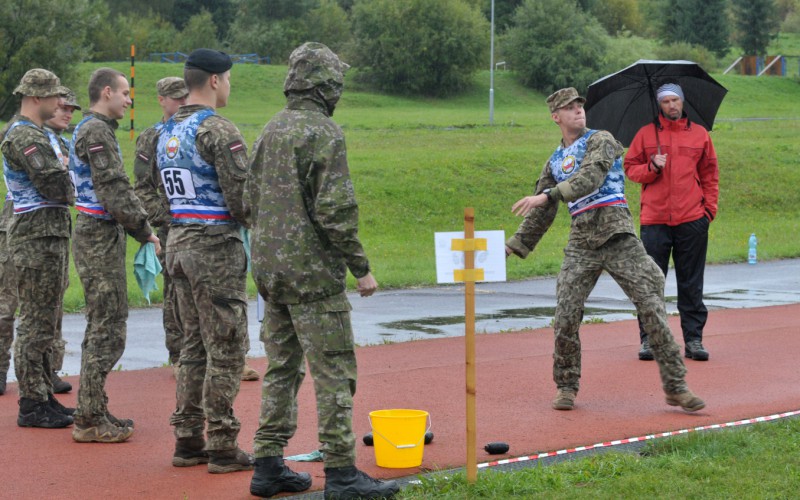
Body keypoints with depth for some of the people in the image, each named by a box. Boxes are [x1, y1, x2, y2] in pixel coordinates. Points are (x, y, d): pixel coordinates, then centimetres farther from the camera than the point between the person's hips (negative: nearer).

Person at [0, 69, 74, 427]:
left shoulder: (37, 134, 18)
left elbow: (58, 184, 19)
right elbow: (55, 186, -22)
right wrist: (78, 192, -3)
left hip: (51, 236, 11)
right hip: (36, 238, -11)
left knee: (45, 321, 14)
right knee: (36, 323, -7)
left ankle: (44, 396, 21)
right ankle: (32, 406, -3)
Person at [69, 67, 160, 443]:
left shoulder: (89, 130, 18)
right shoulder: (96, 133, -15)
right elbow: (115, 190, -21)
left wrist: (138, 229, 14)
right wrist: (144, 231, -12)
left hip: (97, 234, 11)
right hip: (99, 238, -11)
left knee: (102, 325, 16)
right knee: (107, 329, -9)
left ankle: (94, 411, 22)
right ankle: (89, 420, -7)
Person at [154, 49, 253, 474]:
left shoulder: (167, 132, 12)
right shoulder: (218, 131, -16)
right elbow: (242, 199, -18)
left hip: (179, 243, 9)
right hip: (216, 247, -9)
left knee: (194, 346, 14)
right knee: (225, 350, -3)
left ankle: (187, 440, 16)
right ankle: (222, 447, -1)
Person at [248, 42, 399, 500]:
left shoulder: (271, 131, 11)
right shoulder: (325, 134, -14)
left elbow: (253, 197, 17)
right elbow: (335, 209, -20)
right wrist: (361, 266, -12)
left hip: (270, 268, 8)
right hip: (313, 272, -8)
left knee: (283, 367, 13)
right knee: (334, 371, -4)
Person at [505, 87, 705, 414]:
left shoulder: (601, 141, 2)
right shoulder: (554, 162, 18)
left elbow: (591, 177, -18)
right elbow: (542, 214, 25)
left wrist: (547, 195, -28)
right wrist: (514, 246, 20)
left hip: (618, 237, -4)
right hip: (581, 244, 4)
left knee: (652, 309, -7)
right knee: (566, 318, -5)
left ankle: (676, 386, -2)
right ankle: (566, 386, 12)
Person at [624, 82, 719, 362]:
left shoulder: (699, 134, 10)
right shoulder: (646, 134, 8)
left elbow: (710, 173, 13)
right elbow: (630, 168, 9)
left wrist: (710, 207, 5)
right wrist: (652, 167, -10)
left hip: (692, 220, 0)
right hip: (654, 220, 0)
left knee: (691, 283, 4)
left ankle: (693, 339, 9)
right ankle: (649, 339, 6)